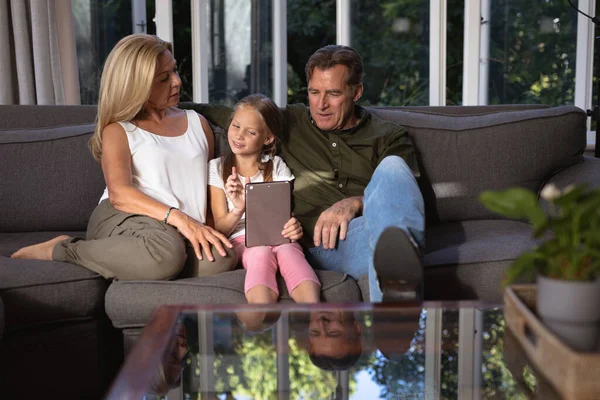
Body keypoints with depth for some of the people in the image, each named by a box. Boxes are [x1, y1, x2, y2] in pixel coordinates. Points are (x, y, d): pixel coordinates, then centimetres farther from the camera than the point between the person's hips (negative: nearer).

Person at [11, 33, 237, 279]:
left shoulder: (197, 122, 22)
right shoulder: (118, 130, 8)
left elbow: (210, 184, 22)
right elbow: (119, 193, -9)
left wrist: (207, 229, 1)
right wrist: (178, 218, -23)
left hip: (179, 233, 3)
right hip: (121, 220, -3)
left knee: (222, 258, -34)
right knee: (166, 252, -41)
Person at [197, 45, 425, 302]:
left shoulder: (388, 137, 20)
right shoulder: (289, 122, 25)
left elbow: (404, 196, 4)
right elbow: (218, 114, 30)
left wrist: (354, 203, -13)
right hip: (318, 244, 0)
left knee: (392, 166, -32)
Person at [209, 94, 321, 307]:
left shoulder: (276, 166, 17)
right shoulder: (216, 168, 12)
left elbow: (287, 210, 9)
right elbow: (220, 228, 6)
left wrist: (294, 226, -18)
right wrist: (237, 211, -18)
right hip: (242, 240, -1)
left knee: (289, 250, -35)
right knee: (261, 253, -38)